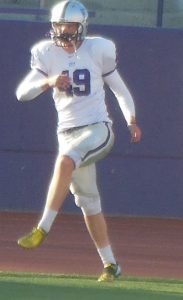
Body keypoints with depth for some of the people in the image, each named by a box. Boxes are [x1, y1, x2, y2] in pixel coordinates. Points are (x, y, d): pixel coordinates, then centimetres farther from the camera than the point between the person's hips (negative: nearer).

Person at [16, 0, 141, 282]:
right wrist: (48, 81, -26)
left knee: (64, 162, -32)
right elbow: (22, 92, -7)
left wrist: (131, 121, -3)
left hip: (98, 129, -4)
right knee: (87, 201, 7)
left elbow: (119, 88, 9)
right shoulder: (47, 53, 2)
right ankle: (110, 263, 16)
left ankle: (42, 229, -33)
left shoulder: (97, 50, -2)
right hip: (68, 132, 4)